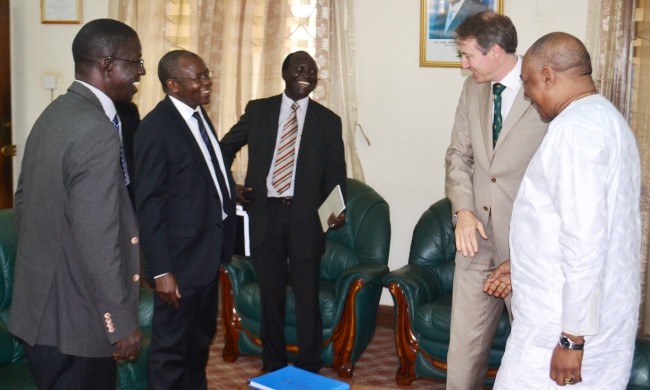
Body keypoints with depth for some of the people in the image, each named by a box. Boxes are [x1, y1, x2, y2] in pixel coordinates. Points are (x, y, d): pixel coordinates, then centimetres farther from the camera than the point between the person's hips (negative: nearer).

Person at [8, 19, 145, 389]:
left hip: (40, 306, 9)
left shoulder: (54, 114, 7)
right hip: (74, 317, -9)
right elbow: (97, 241, -25)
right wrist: (123, 322, -17)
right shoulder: (97, 132, -22)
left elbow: (24, 199, 16)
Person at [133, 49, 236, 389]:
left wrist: (230, 191, 1)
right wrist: (161, 272, -20)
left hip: (208, 251, 9)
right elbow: (148, 206, -19)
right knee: (171, 347, 6)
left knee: (201, 339, 24)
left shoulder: (198, 115, 8)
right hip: (180, 258, -9)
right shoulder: (155, 129, -18)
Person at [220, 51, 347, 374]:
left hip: (306, 218, -1)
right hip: (265, 214, 1)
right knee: (270, 296, 12)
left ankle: (309, 371, 17)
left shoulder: (328, 121, 5)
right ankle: (273, 368, 26)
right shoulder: (258, 110, 7)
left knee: (307, 298, 2)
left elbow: (335, 174, 2)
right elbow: (225, 149, 16)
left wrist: (337, 210, -15)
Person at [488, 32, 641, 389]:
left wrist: (572, 337, -22)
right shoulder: (604, 118, 14)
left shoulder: (575, 128, -18)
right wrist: (524, 264, 27)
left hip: (568, 319, -10)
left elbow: (585, 239, -25)